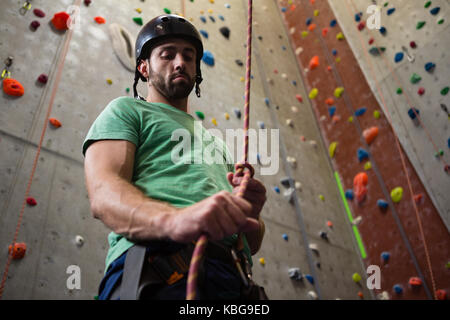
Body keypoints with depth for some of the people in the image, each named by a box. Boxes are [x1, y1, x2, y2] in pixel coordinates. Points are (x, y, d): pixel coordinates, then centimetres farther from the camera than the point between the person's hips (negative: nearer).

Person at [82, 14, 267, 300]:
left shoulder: (215, 141, 32)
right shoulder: (127, 110, 16)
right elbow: (104, 194, -5)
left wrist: (248, 214, 2)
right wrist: (174, 219, -25)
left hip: (235, 278, 6)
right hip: (159, 267, -5)